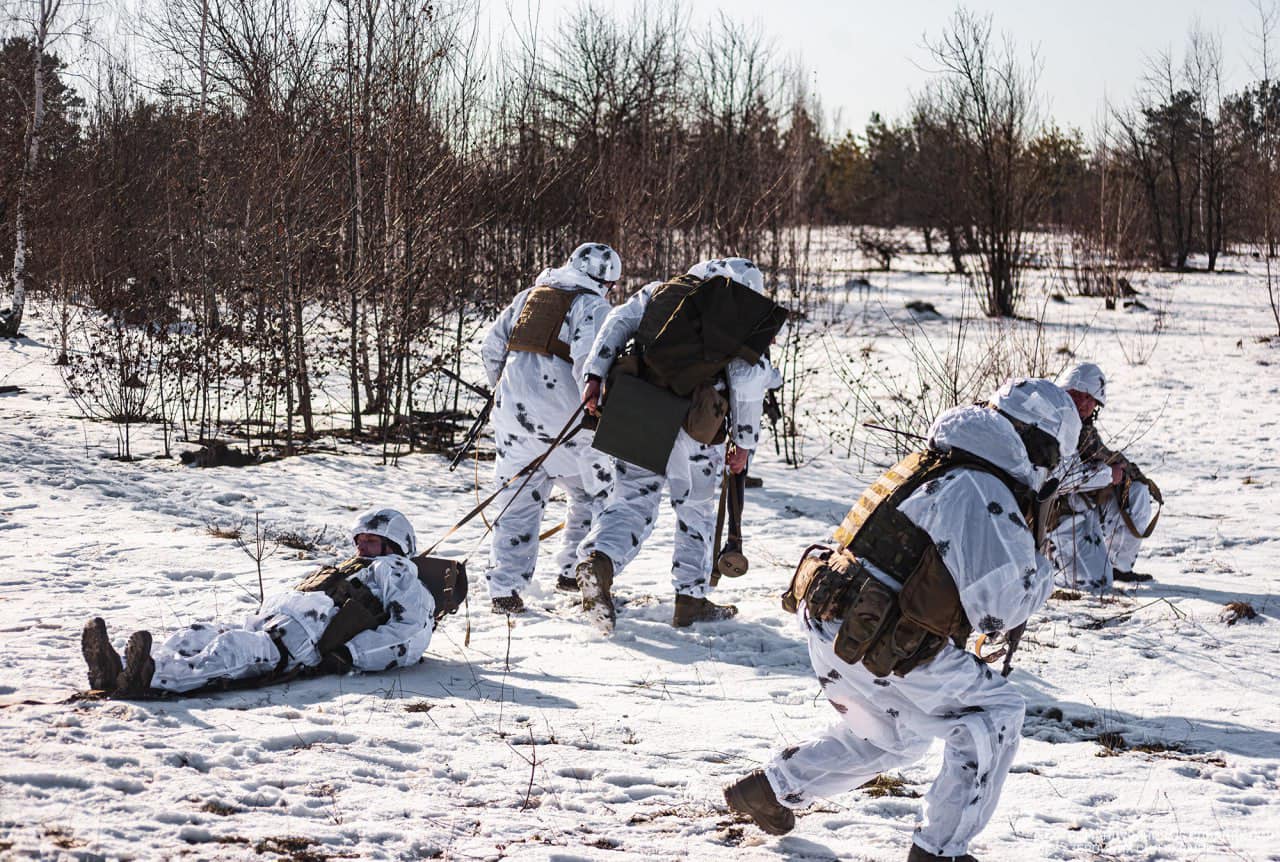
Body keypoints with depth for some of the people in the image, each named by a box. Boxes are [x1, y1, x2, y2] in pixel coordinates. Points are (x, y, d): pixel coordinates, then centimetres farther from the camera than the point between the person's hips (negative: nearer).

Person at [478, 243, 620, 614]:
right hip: (563, 415, -5)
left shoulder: (528, 296, 16)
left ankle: (505, 589, 1)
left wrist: (502, 389, 30)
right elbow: (588, 361, -18)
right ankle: (575, 570, 16)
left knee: (518, 501, 9)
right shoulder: (593, 306, -2)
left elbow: (492, 347, 17)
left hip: (512, 412, 5)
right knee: (594, 492, 15)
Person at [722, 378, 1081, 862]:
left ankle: (768, 791, 39)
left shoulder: (935, 465, 11)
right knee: (994, 716, 1)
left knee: (893, 739, 31)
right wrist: (1041, 574, 0)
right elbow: (997, 606, -19)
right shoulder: (987, 495, -17)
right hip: (877, 651, -10)